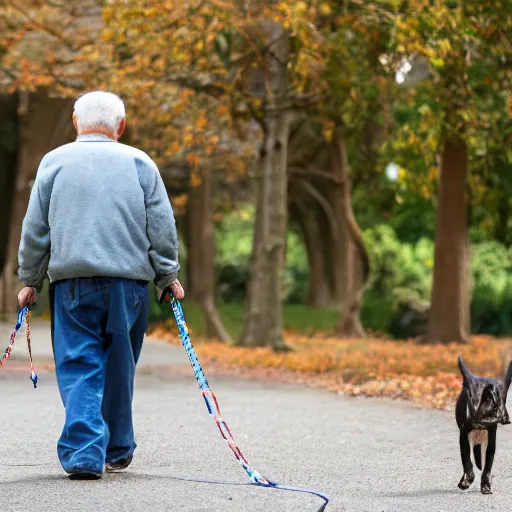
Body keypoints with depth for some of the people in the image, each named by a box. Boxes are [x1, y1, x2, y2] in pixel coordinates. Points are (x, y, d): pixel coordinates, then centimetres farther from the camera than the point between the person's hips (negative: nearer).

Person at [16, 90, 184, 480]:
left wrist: (30, 280, 14)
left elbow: (35, 229, 7)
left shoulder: (55, 162, 6)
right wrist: (169, 276, 14)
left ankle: (84, 453, -13)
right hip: (129, 279, 1)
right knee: (119, 368, 12)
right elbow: (162, 227, 6)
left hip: (72, 280, -1)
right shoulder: (140, 163, 6)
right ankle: (116, 451, 23)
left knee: (78, 367, 0)